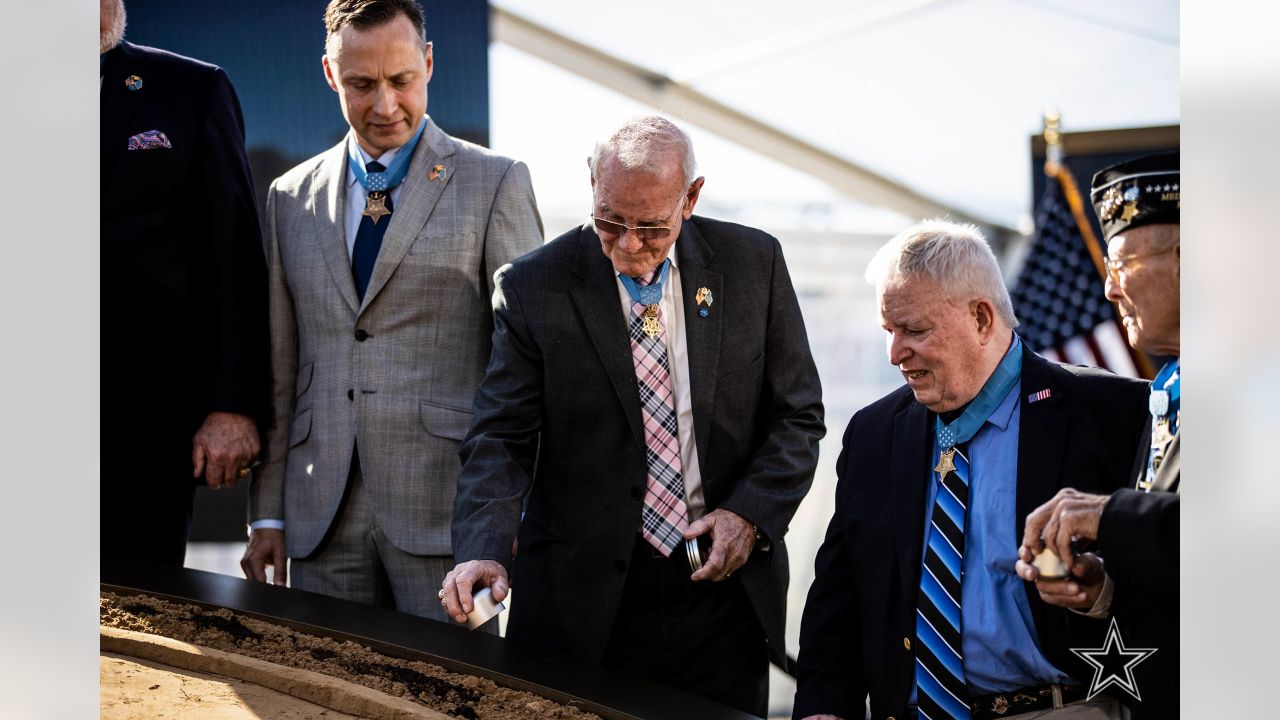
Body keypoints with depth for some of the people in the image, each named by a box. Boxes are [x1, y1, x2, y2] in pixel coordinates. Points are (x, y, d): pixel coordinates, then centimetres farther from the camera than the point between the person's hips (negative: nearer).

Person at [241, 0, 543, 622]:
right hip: (323, 520, 4)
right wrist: (268, 515, 10)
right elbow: (279, 369, 14)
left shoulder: (496, 184, 1)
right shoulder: (291, 197, 14)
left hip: (447, 508, -3)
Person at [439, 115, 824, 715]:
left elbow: (797, 417, 6)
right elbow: (500, 440, -9)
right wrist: (483, 550, -26)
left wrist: (751, 513, -9)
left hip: (724, 583, 2)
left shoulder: (753, 264, 0)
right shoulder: (534, 288, -6)